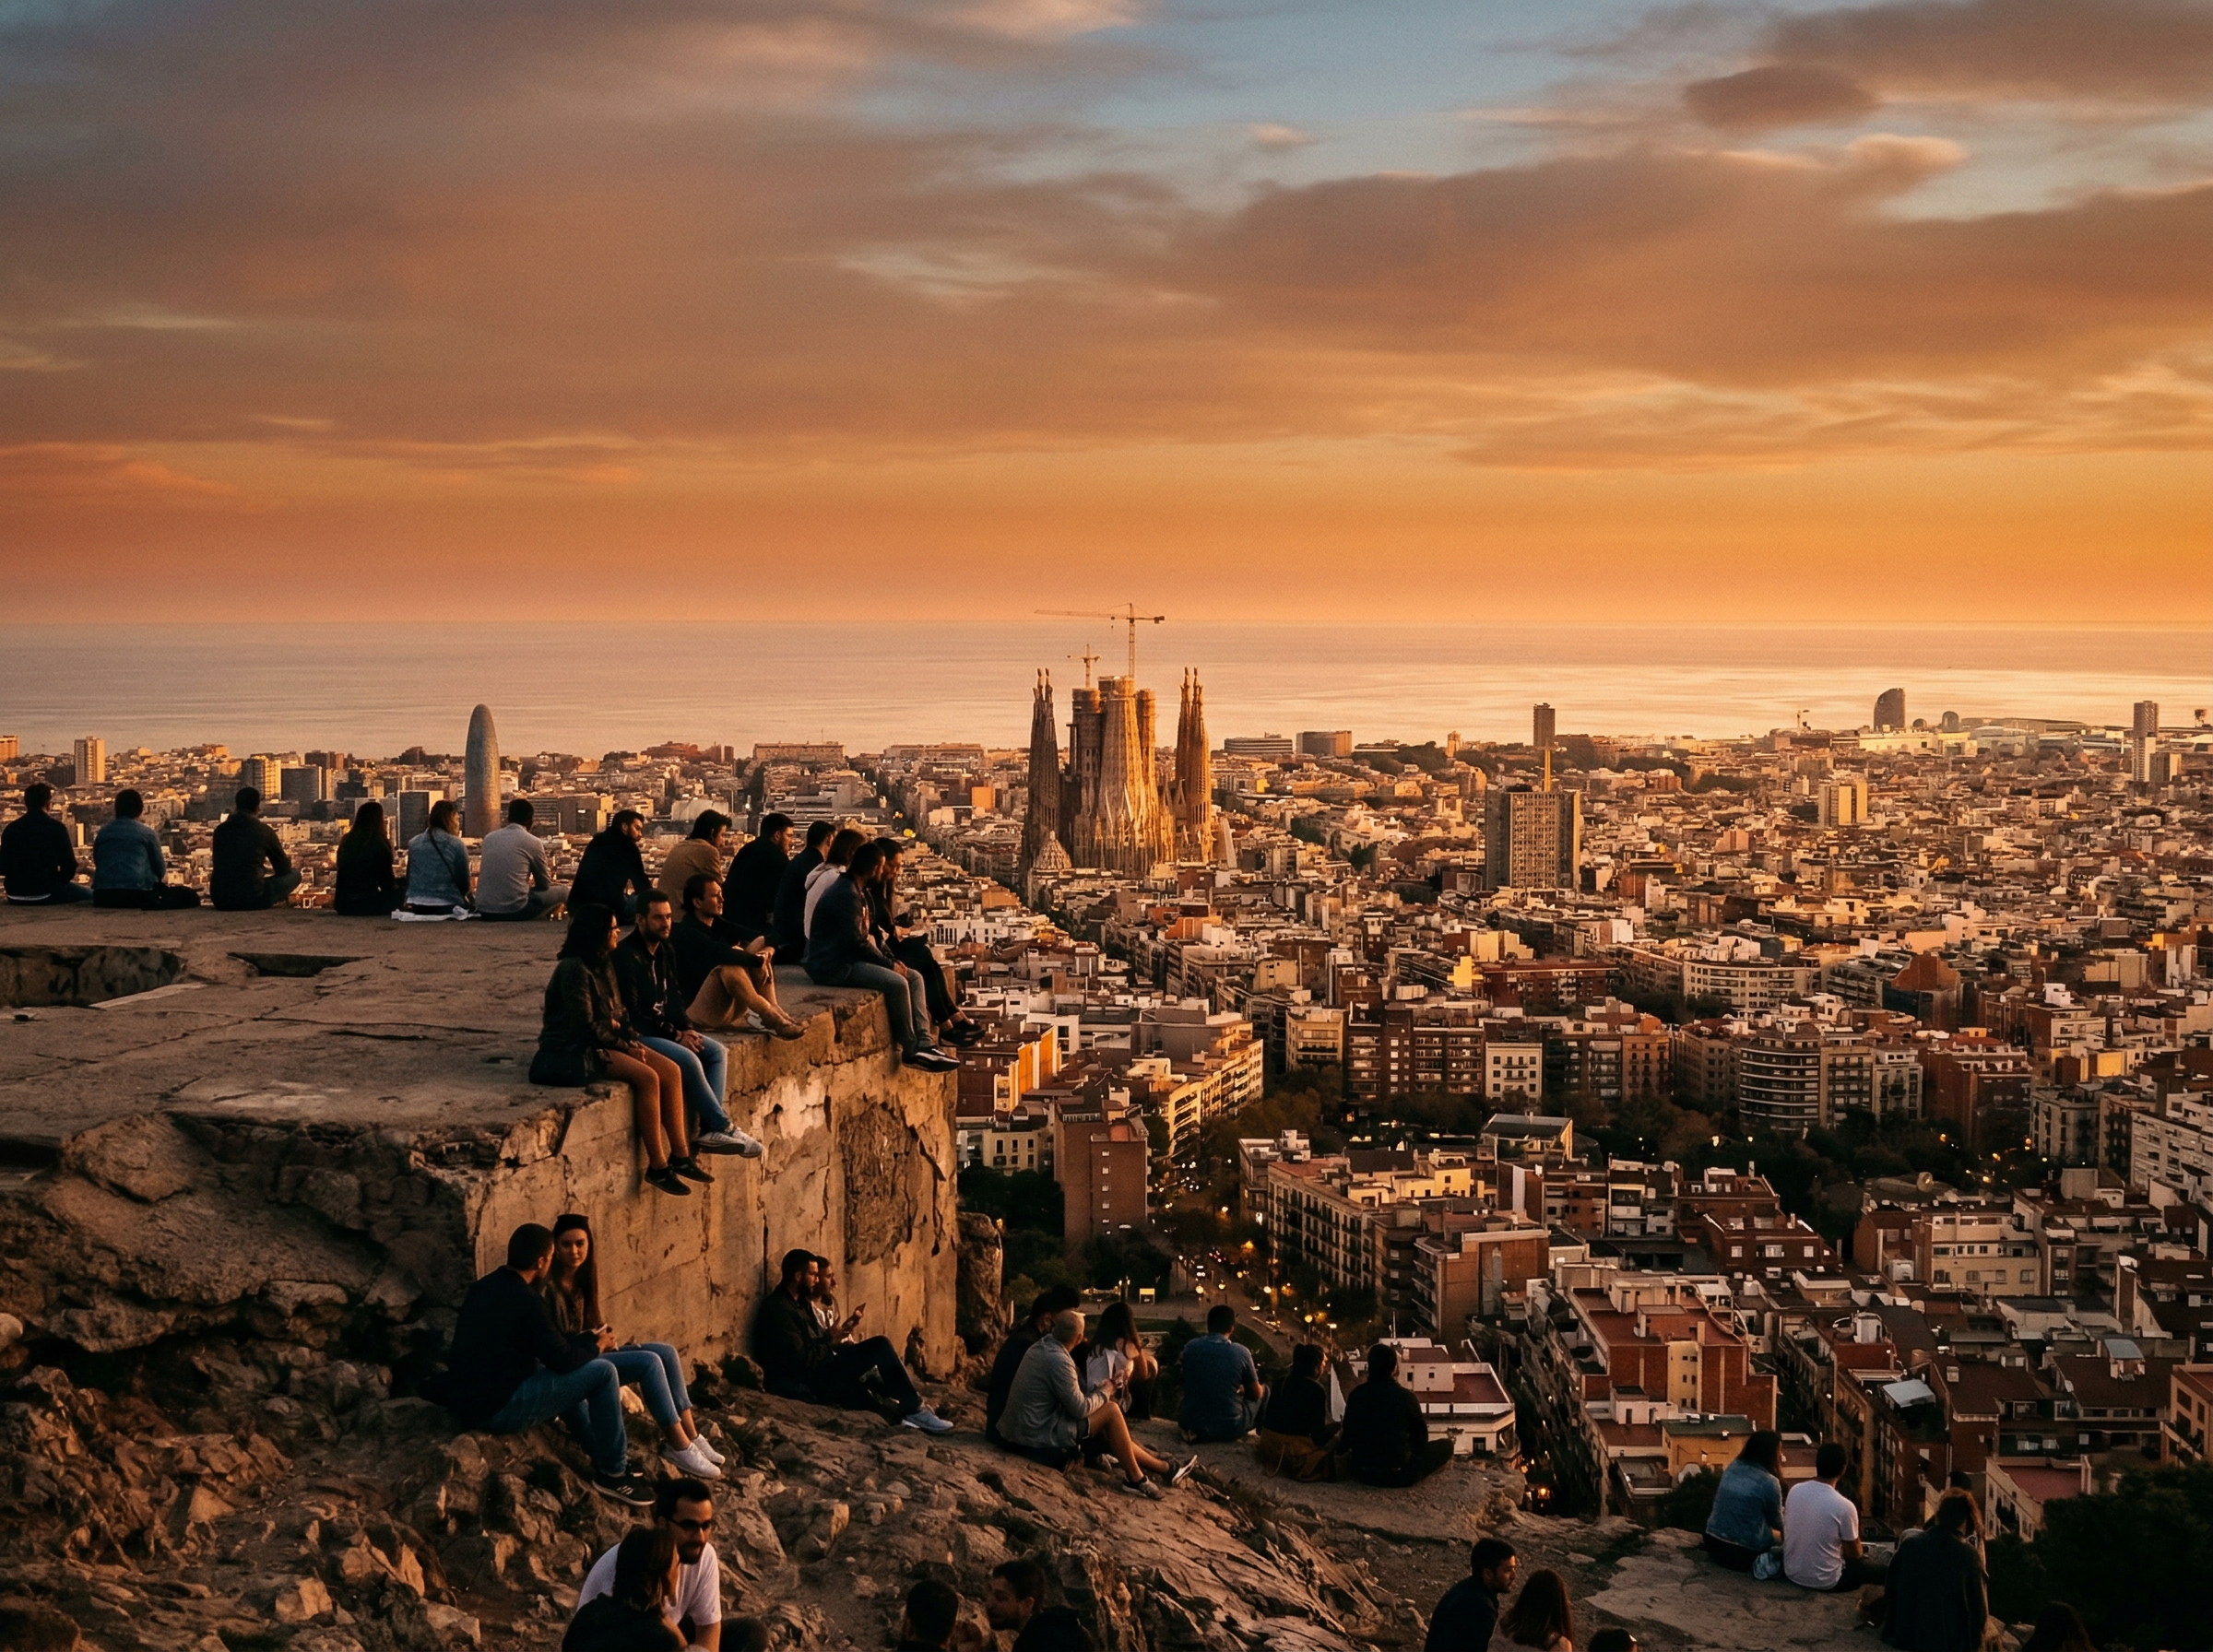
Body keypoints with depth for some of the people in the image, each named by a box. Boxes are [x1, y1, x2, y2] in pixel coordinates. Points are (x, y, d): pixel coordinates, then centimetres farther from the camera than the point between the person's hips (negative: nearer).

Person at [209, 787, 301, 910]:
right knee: (294, 875, 14)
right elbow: (283, 869, 12)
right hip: (252, 899, -5)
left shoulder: (221, 829, 8)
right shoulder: (264, 831, -1)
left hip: (221, 901, 5)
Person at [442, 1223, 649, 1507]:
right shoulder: (524, 1300, -17)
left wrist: (581, 1345, 26)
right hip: (499, 1409, -9)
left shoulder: (481, 1288, 10)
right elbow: (562, 1359, -13)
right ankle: (613, 1473, 5)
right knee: (602, 1372, -5)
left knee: (565, 1375, 29)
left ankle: (601, 1450, 34)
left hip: (464, 1401, 10)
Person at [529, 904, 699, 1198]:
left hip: (602, 1044, 9)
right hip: (572, 1052, -9)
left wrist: (634, 1041, -2)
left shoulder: (604, 965, 12)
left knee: (670, 1071, -8)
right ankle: (657, 1166, -20)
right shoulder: (574, 970, -16)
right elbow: (586, 1025, -19)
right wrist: (624, 1046, -10)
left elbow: (619, 1014, 16)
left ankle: (679, 1154, -7)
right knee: (646, 1077, -26)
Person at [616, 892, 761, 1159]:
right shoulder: (626, 955, -16)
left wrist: (686, 1028, -3)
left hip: (665, 1028, 9)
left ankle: (708, 1129, -17)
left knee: (718, 1053, -5)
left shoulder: (667, 951, 11)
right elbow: (631, 1012, -18)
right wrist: (674, 1035, -16)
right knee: (688, 1060, -28)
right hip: (638, 1034, -9)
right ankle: (723, 1127, -18)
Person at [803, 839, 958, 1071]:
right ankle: (910, 1050, -14)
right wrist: (889, 964, -12)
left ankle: (924, 1042, -11)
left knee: (914, 978, 0)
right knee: (896, 982, -27)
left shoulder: (854, 891, 17)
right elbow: (857, 941, -22)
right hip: (834, 966, -11)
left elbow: (865, 936, 20)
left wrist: (891, 960, 6)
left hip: (848, 958, 11)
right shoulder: (846, 895, -17)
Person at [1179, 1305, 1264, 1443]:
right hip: (1230, 1427, -3)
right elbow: (1256, 1394, 0)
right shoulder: (1241, 1352, -13)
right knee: (1264, 1392, 22)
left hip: (1192, 1424, 3)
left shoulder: (1191, 1347, -5)